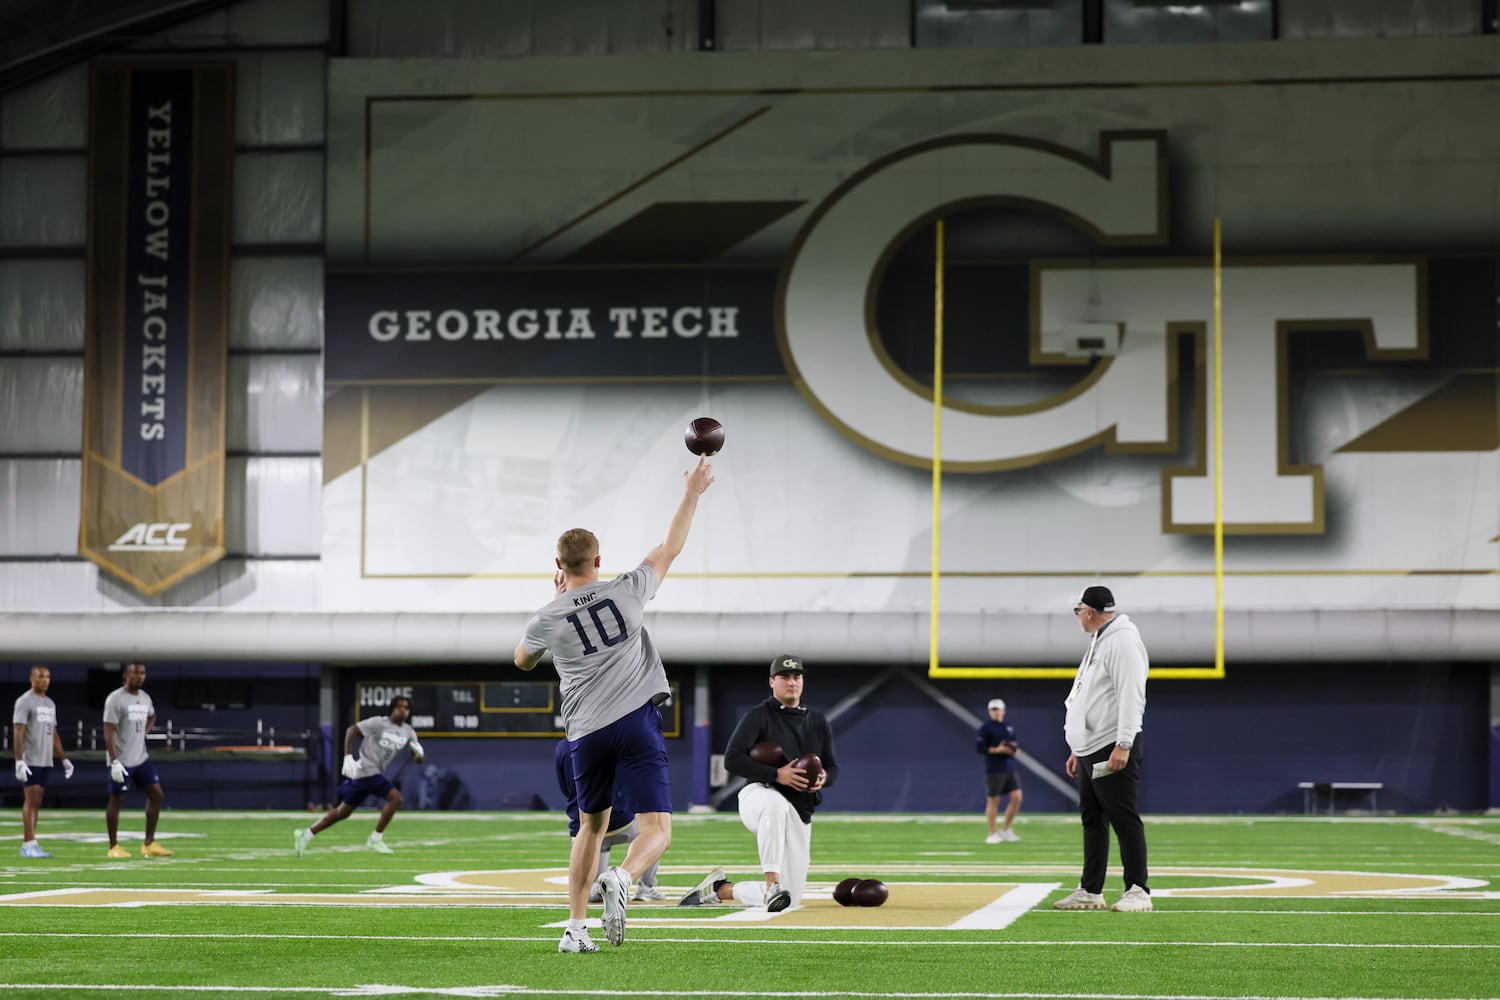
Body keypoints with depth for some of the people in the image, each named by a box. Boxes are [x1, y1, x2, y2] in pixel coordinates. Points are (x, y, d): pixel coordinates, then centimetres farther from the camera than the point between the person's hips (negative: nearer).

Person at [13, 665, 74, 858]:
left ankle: (28, 845, 8)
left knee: (36, 803, 6)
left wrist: (64, 759, 18)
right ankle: (29, 844, -14)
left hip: (46, 762, 7)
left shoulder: (50, 704, 18)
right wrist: (19, 761, -21)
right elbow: (18, 733, -13)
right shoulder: (25, 701, -6)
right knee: (31, 799, -11)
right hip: (30, 761, -7)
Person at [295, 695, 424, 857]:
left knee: (344, 811, 11)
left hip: (375, 774, 8)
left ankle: (306, 834, 19)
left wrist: (418, 752, -14)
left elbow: (419, 758, 11)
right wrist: (348, 757, -17)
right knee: (395, 797, -17)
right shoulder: (379, 723, -9)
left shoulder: (408, 732, 9)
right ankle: (375, 839, -7)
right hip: (366, 770, -8)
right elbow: (351, 731, -8)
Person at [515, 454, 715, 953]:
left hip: (587, 734, 2)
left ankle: (575, 929, 17)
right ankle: (620, 878, -38)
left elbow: (522, 660, 24)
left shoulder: (547, 620, 2)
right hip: (636, 724, -2)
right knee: (656, 831, -6)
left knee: (591, 827, 21)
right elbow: (669, 549, 15)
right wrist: (691, 495, 27)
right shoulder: (626, 592, 1)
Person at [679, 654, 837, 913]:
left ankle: (720, 888, 20)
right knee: (775, 804, -47)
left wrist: (824, 778, -5)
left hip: (800, 813, 6)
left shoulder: (818, 722, 17)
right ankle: (772, 884, -39)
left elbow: (833, 768, 20)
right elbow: (732, 760, -11)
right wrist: (776, 775, -21)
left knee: (791, 899, -2)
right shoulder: (759, 716, 0)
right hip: (759, 794, -6)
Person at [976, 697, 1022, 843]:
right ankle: (992, 834, 8)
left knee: (1017, 797, -2)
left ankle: (1006, 830, 12)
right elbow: (978, 747, -10)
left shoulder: (1009, 728, 15)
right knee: (993, 800, -2)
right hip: (994, 770, -6)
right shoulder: (985, 728, -4)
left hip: (1010, 769, 6)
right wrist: (997, 750, -17)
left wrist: (1015, 748, 1)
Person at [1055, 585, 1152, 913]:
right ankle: (1090, 892, 15)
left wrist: (1123, 745, -27)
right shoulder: (1098, 643, 21)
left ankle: (1138, 892, -8)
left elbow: (1132, 696, -21)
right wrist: (1077, 750, 25)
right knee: (1092, 820, 11)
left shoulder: (1122, 640, -12)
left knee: (1124, 819, -9)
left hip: (1113, 750, -10)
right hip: (1089, 750, 11)